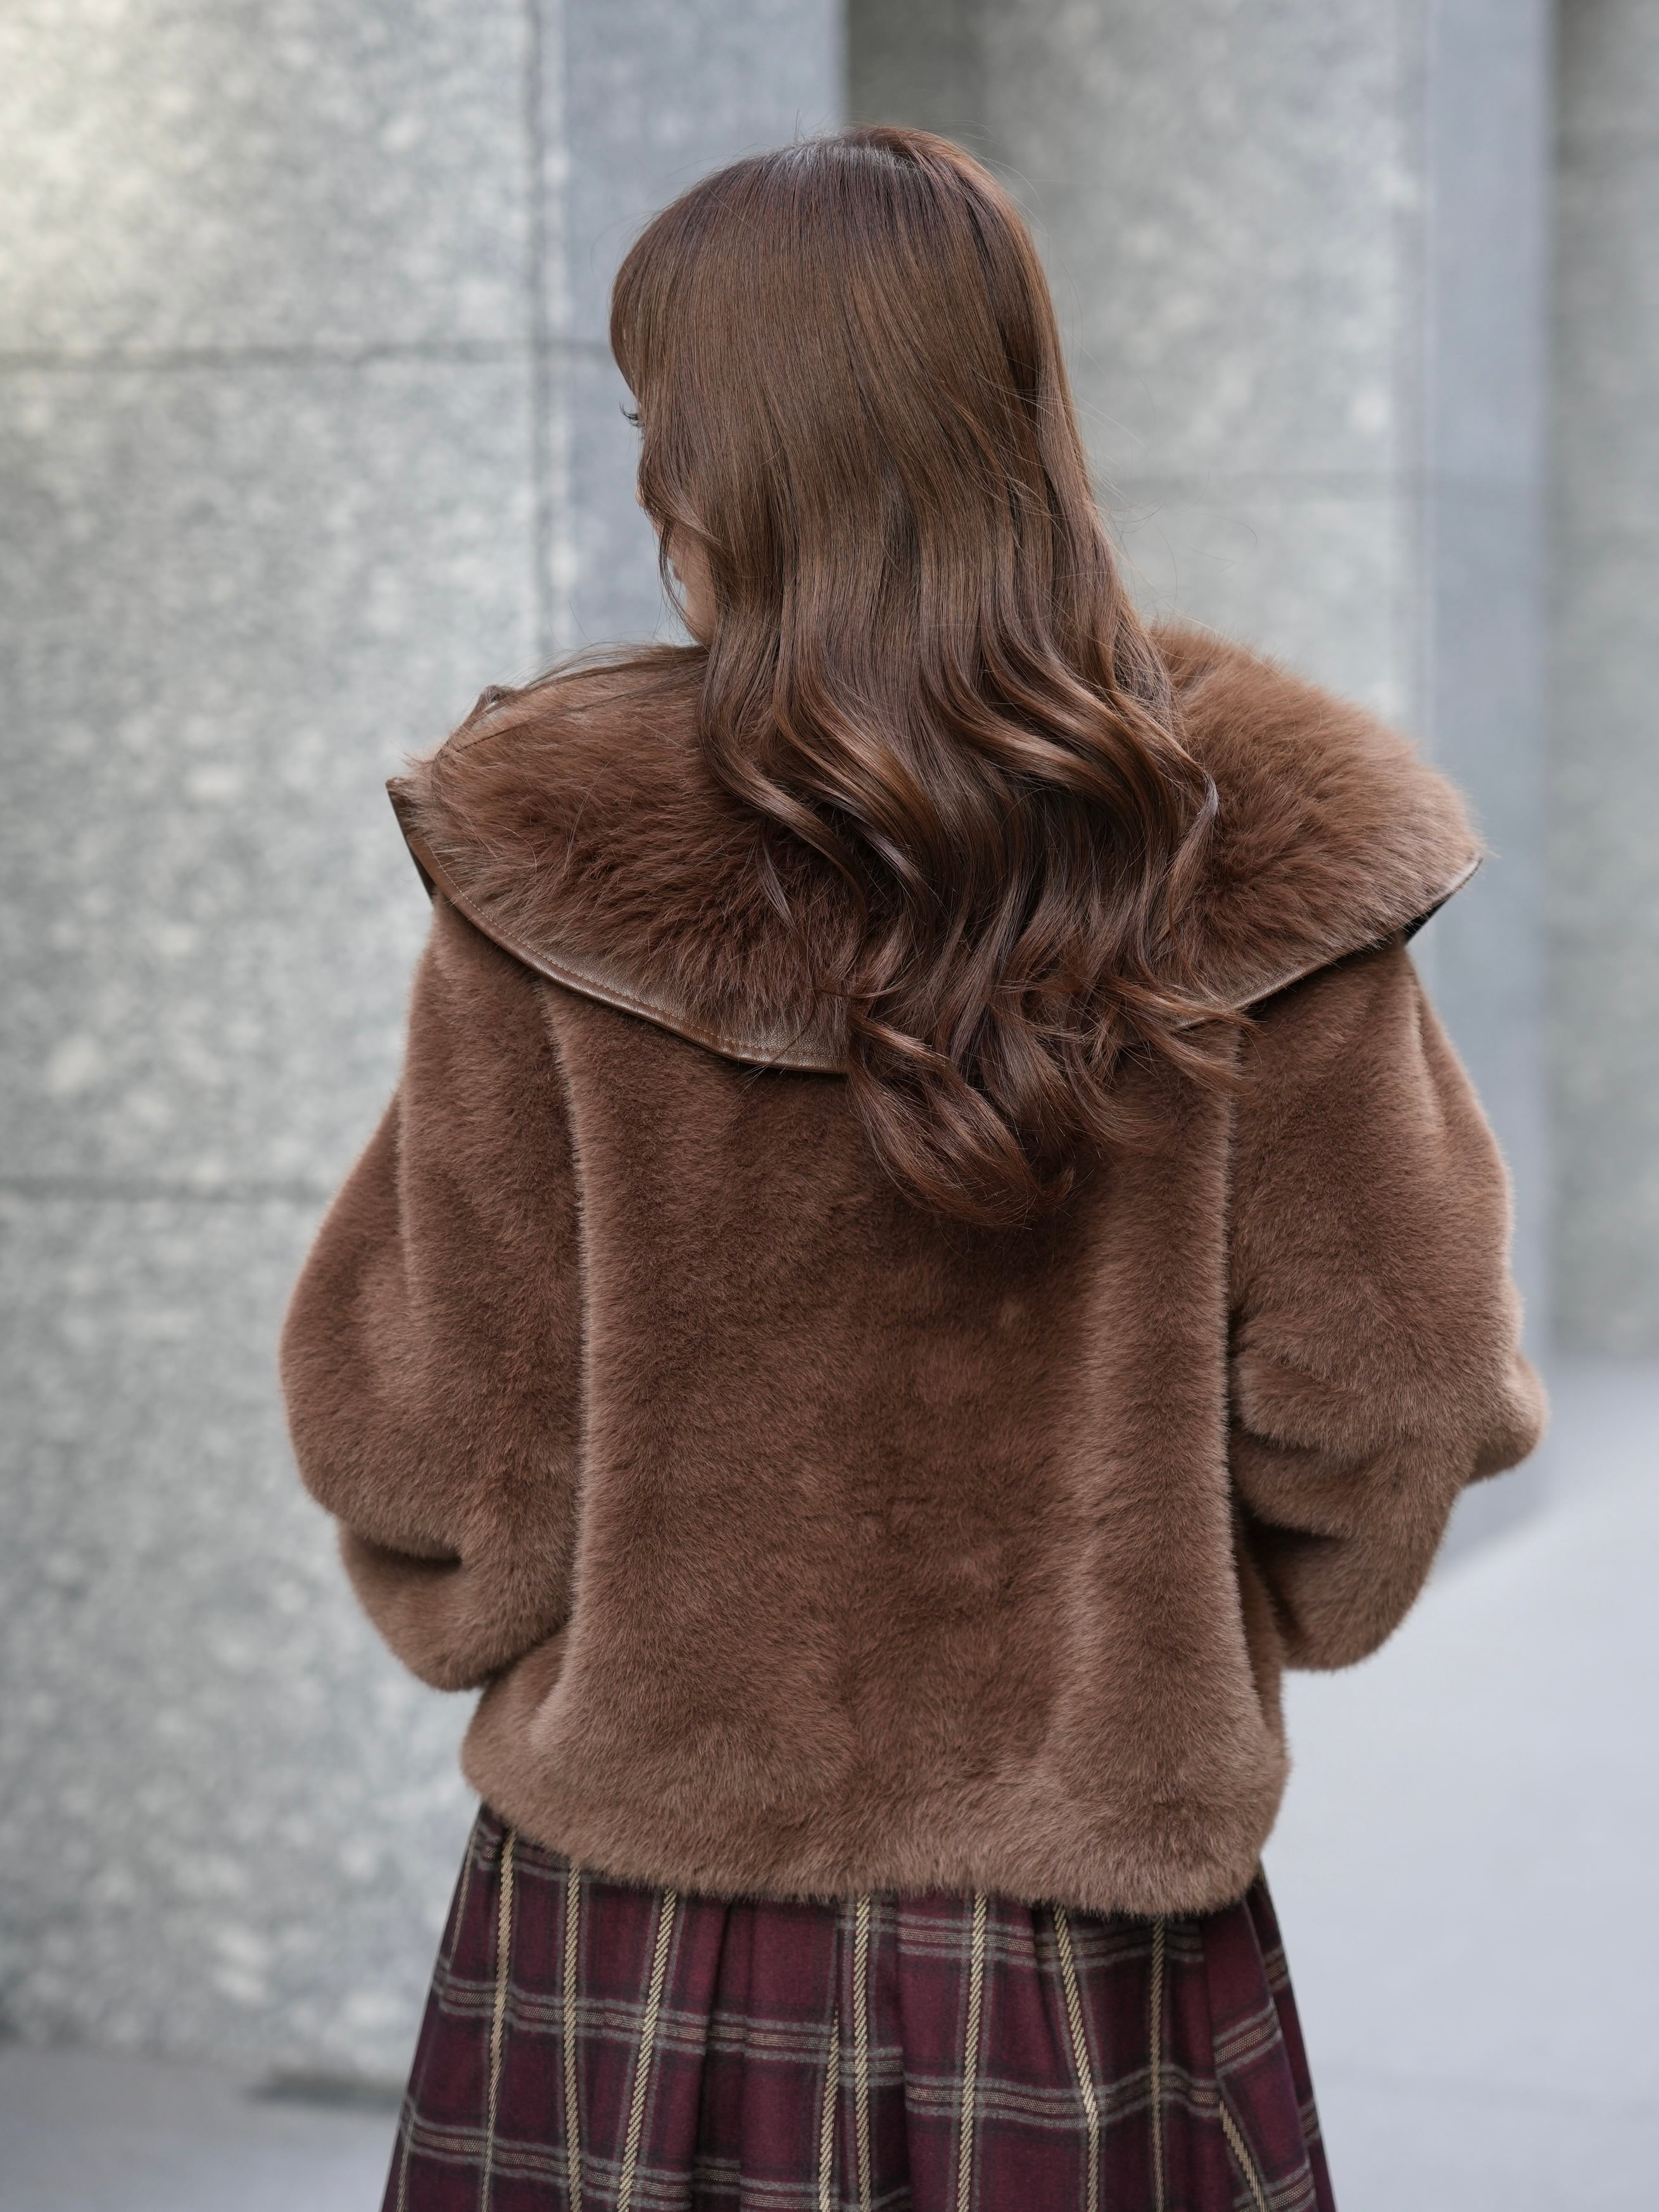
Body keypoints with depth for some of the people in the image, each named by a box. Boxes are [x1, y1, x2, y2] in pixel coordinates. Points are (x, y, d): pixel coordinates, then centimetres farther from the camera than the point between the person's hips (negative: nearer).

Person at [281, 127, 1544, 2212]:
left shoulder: (549, 862, -12)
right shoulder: (1259, 857, -7)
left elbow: (424, 1402, -6)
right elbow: (1392, 1393, -3)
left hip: (633, 1945, -1)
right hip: (1096, 1948, 1)